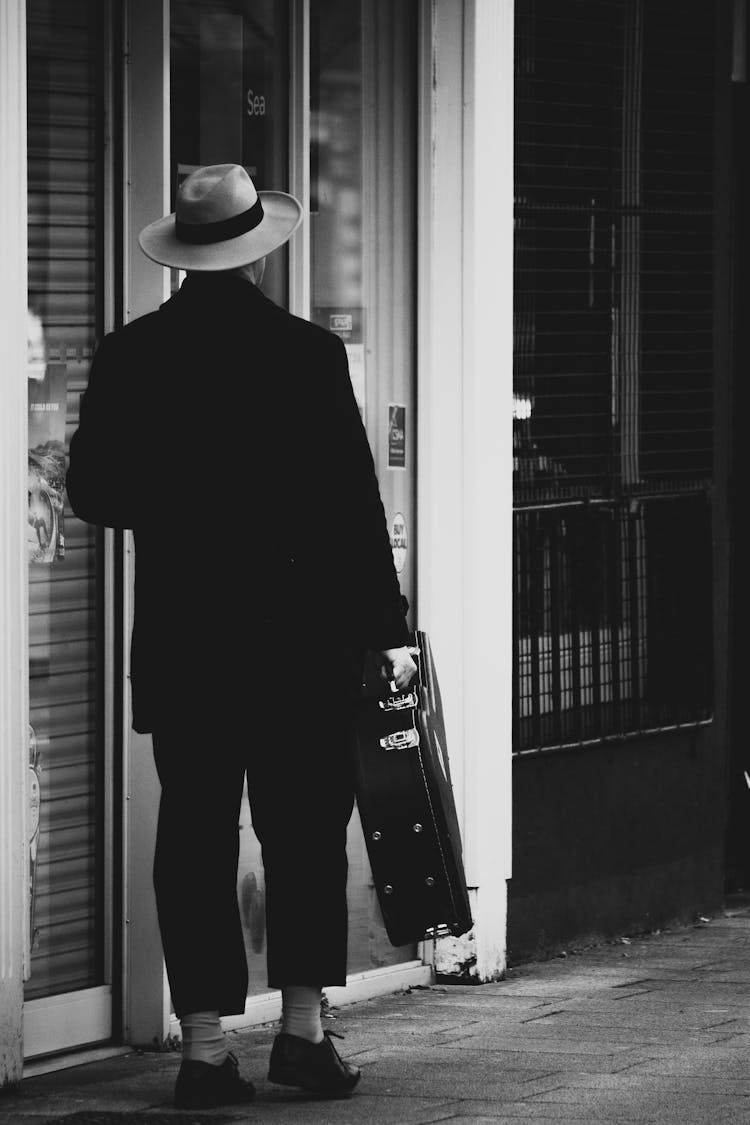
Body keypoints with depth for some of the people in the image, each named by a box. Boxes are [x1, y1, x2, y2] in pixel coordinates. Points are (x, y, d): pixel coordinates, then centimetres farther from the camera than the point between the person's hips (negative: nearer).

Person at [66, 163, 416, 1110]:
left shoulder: (128, 359, -2)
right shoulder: (308, 355, -8)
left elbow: (90, 492, 5)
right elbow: (353, 502, -7)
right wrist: (383, 630, -1)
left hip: (181, 638, 2)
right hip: (299, 639, -2)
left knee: (194, 836, 5)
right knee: (305, 827, 9)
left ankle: (204, 1048, 4)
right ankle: (303, 1030, 6)